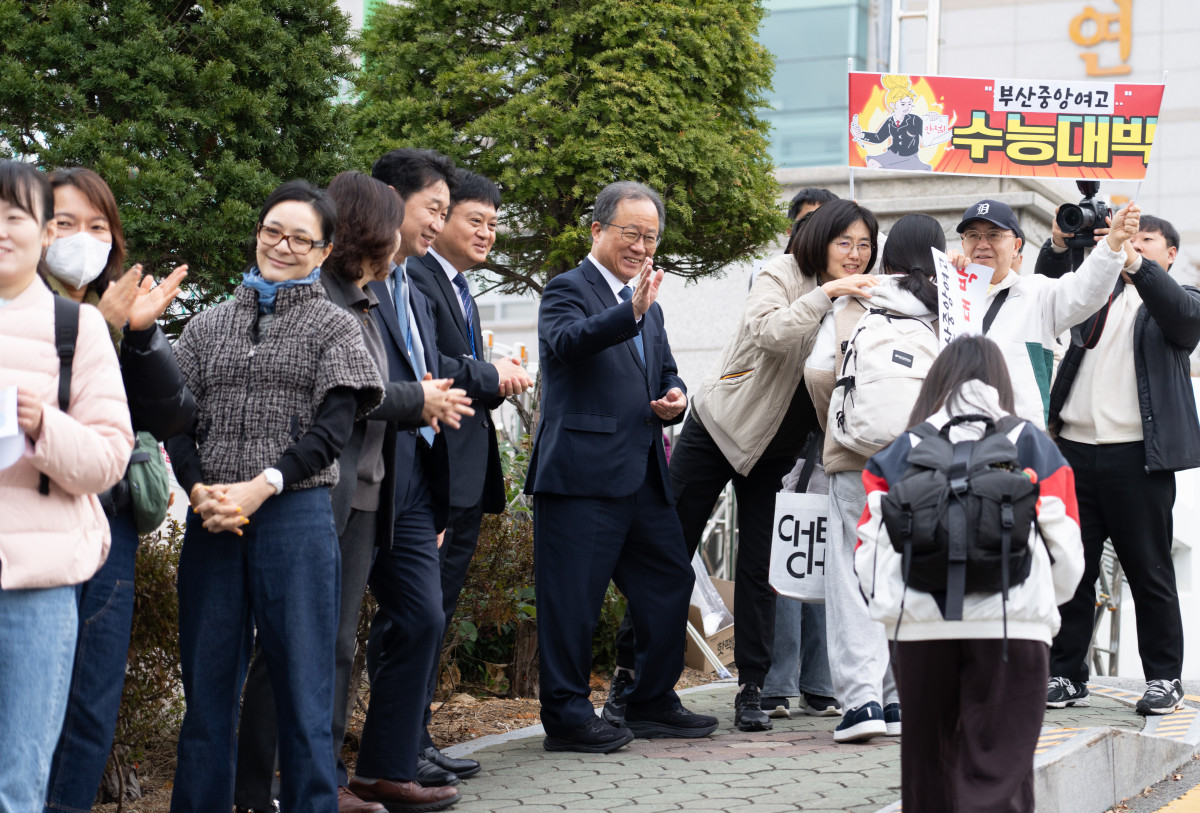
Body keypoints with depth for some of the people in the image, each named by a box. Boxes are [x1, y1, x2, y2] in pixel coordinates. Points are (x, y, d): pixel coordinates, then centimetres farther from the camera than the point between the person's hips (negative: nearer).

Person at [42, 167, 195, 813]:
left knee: (94, 706, 9)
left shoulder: (121, 309, 14)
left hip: (110, 521, 5)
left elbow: (173, 416, 5)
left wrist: (141, 333, -9)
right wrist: (102, 330, -21)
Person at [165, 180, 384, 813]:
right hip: (211, 521, 3)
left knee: (302, 689, -2)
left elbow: (333, 428, -4)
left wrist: (260, 487, -15)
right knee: (206, 686, 5)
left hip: (296, 516, -3)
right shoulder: (209, 325, 15)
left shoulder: (334, 326, 7)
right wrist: (200, 491, -9)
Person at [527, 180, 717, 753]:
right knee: (572, 597, -5)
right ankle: (566, 717, 3)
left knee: (669, 581, 13)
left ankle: (652, 704, 25)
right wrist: (631, 310, -39)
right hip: (581, 473, -9)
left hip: (643, 474, 9)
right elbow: (563, 342, -25)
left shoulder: (650, 308, 22)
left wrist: (674, 397, 7)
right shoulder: (567, 289, -4)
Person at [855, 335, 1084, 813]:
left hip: (919, 629, 2)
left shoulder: (899, 455, 13)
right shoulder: (1034, 448, 11)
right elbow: (1066, 557, 10)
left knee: (928, 773, 16)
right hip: (1012, 627, -1)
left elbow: (869, 556, 8)